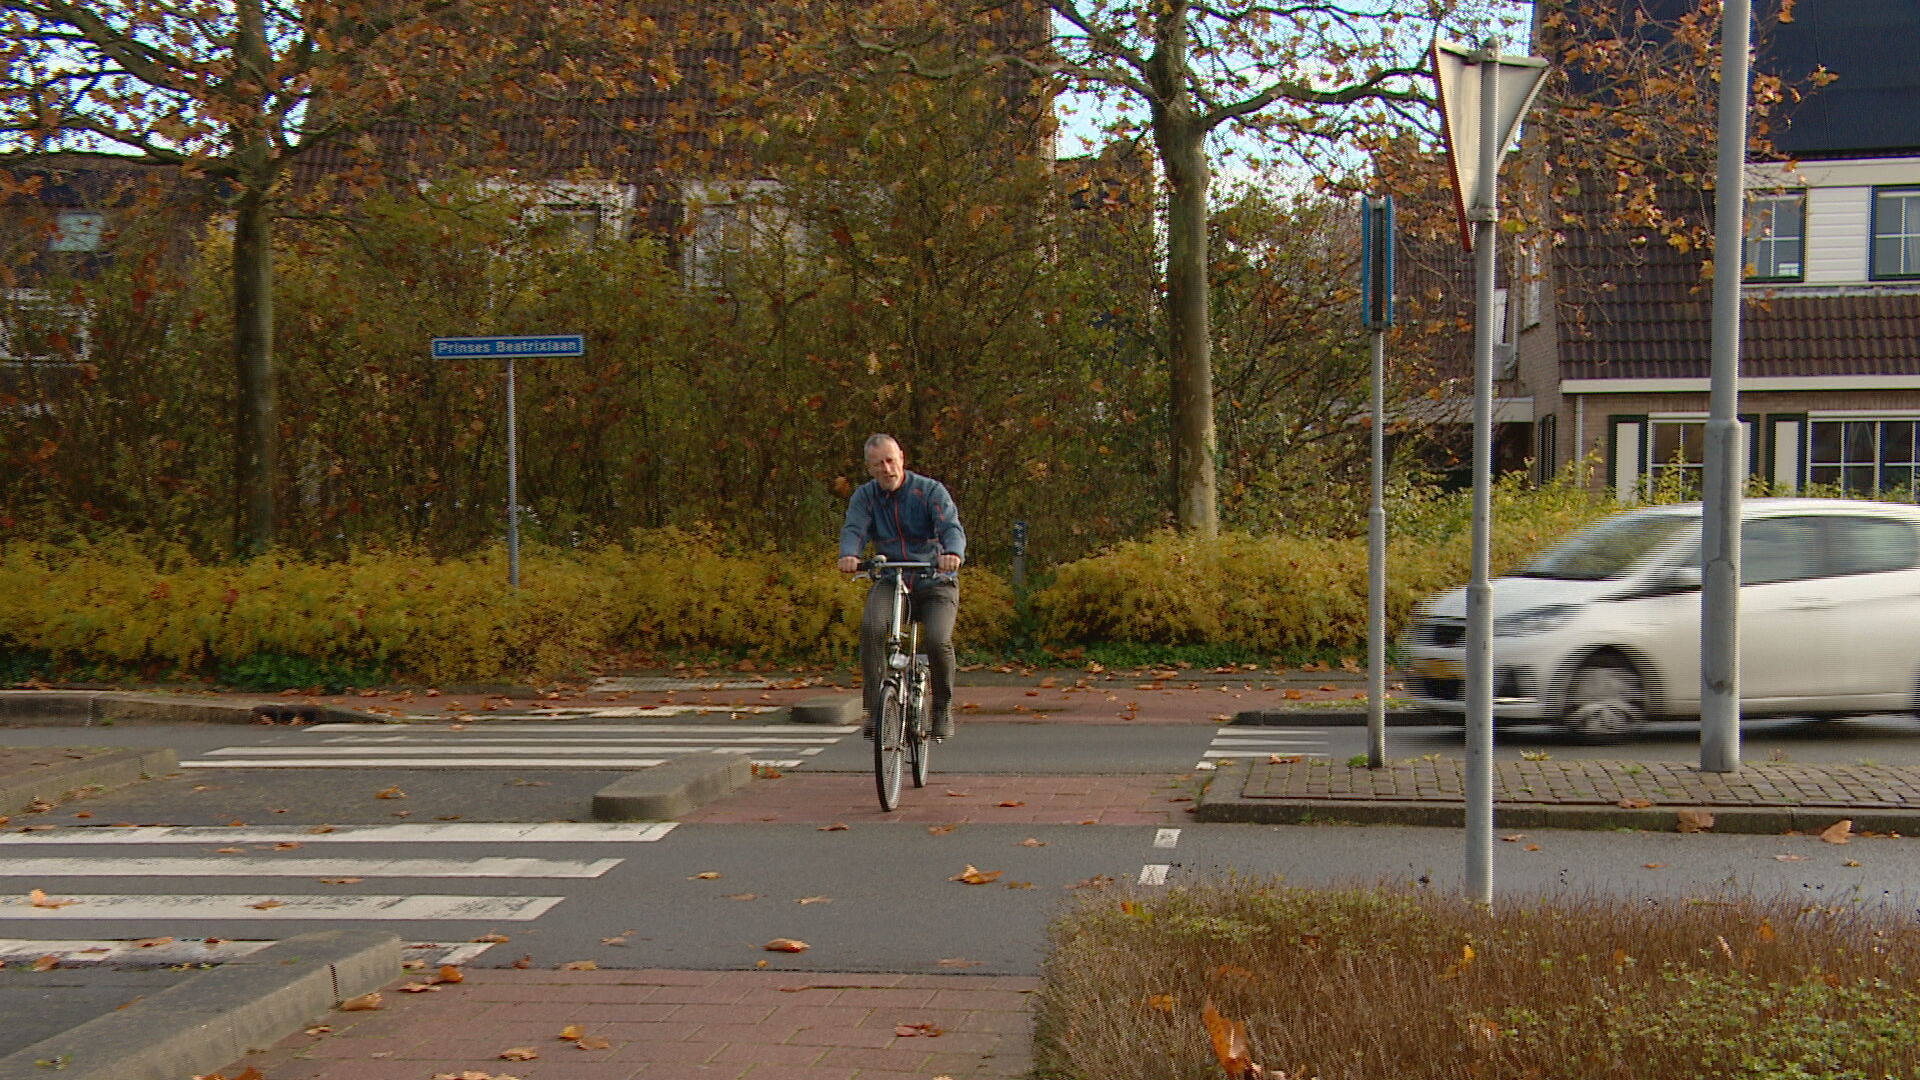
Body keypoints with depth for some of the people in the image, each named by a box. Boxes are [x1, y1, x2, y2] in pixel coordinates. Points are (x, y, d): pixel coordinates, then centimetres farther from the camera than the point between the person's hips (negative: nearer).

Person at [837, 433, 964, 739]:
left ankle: (943, 708, -2)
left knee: (937, 640, -26)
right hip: (890, 581, 2)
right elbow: (854, 529, -14)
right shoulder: (865, 496, 2)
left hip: (935, 581, -2)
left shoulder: (931, 490, -5)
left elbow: (952, 527, -20)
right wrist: (850, 554, -39)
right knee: (871, 627, -29)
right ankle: (874, 708, -23)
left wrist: (953, 552, -44)